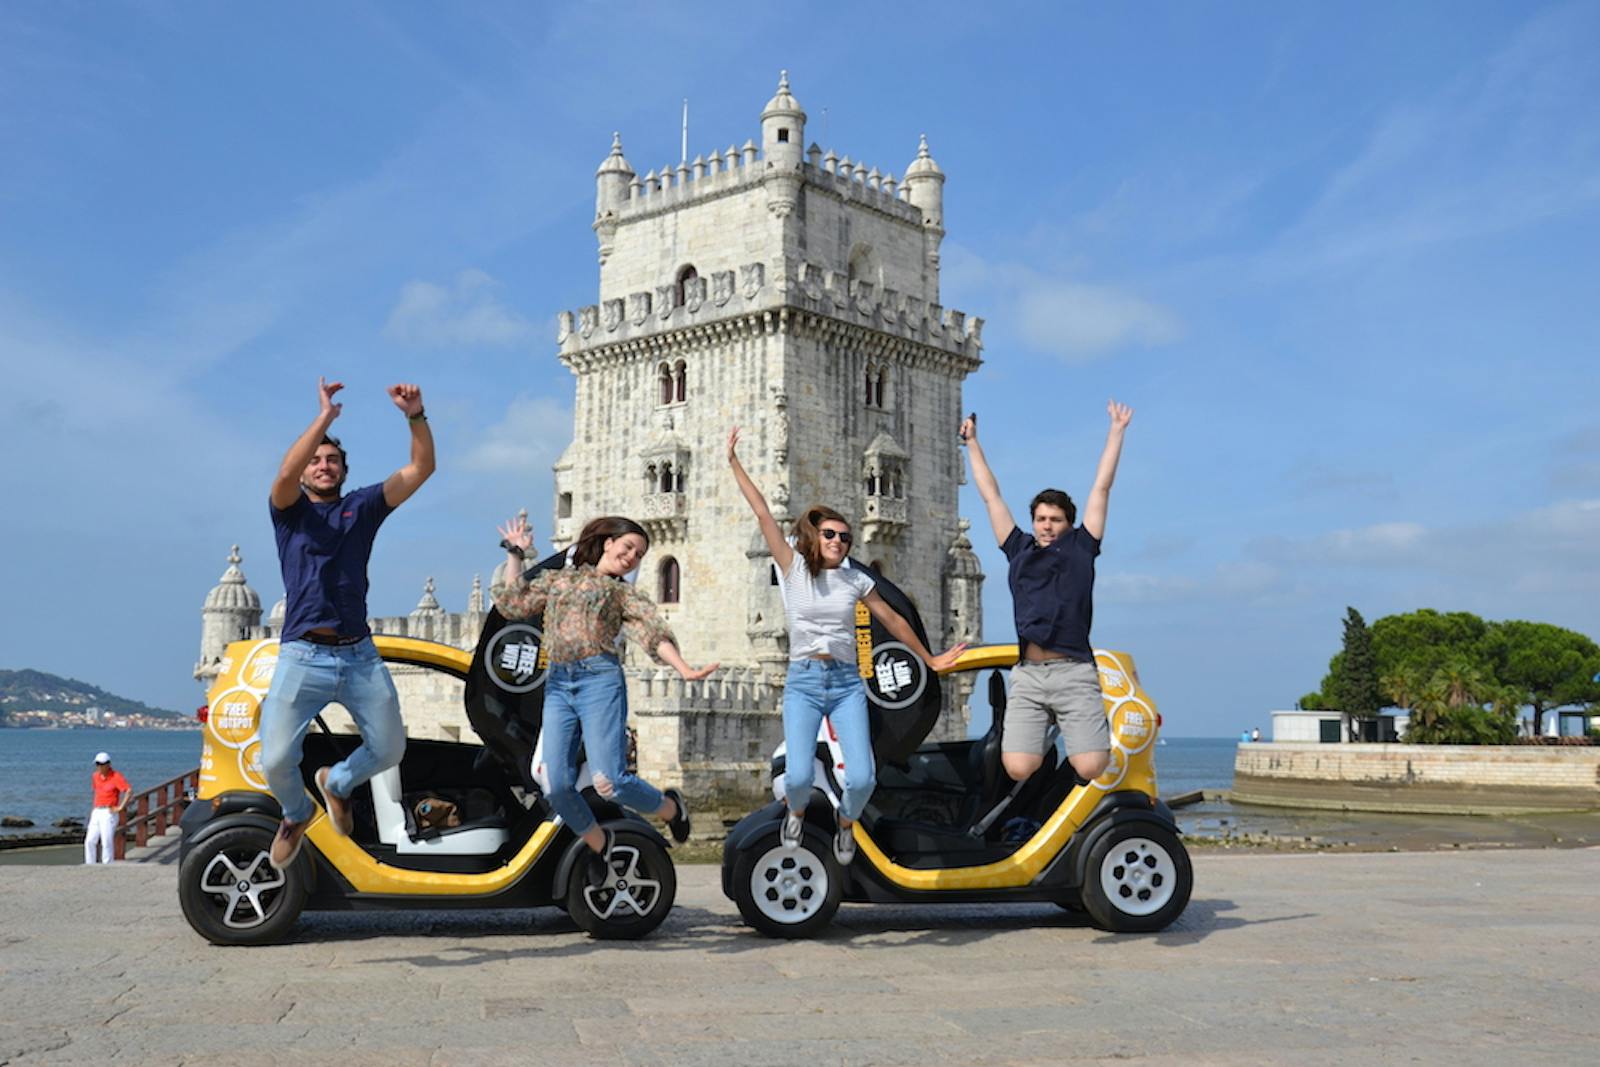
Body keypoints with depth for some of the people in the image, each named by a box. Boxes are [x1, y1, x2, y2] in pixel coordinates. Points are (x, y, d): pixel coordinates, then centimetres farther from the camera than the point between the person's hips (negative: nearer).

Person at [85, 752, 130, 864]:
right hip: (96, 812, 7)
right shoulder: (95, 776, 11)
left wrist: (121, 807, -18)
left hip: (109, 813, -7)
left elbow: (129, 791, -20)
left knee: (107, 842, -10)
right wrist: (96, 805, 18)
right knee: (90, 841, 2)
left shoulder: (116, 776, -12)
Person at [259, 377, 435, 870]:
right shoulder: (290, 509, 8)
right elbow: (285, 475, -17)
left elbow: (421, 468, 4)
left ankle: (337, 783, 39)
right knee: (275, 760, -8)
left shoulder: (362, 506, 14)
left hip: (360, 657, 3)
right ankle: (296, 814, 25)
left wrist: (416, 416, -11)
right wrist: (325, 416, -19)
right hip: (302, 657, -3)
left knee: (390, 748, 7)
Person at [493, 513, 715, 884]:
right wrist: (515, 554, 19)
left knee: (609, 781, -13)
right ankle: (598, 843, 23)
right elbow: (512, 603, 18)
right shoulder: (557, 578, 23)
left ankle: (671, 808, 17)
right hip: (557, 685, 3)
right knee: (558, 786, -5)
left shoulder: (626, 594, 15)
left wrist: (684, 669, -16)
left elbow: (654, 633, 0)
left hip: (599, 679, -3)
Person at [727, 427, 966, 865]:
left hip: (846, 683, 2)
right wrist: (734, 463, -5)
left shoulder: (856, 579, 8)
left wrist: (929, 658, 27)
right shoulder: (794, 567, 2)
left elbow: (892, 620, 20)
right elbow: (763, 514, -2)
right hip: (802, 682, -2)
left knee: (861, 777, -12)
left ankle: (845, 821, 23)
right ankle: (797, 811, 20)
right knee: (799, 775, -18)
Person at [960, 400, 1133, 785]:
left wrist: (1116, 430, 20)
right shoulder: (1019, 549, 18)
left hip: (1075, 671, -2)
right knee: (1018, 769, -12)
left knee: (1091, 768, -13)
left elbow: (1102, 488, 17)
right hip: (1028, 674, 2)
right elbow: (991, 496, 25)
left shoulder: (1081, 547, 14)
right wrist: (972, 443, 31)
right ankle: (1044, 732, 22)